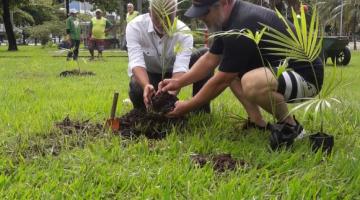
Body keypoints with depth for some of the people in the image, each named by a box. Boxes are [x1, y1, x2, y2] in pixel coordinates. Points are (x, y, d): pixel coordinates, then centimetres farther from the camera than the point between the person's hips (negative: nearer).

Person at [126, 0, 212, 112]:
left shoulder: (183, 32, -26)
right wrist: (146, 86, -57)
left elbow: (181, 67, -37)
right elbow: (136, 62, -36)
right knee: (138, 90, -38)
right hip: (147, 74, -1)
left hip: (172, 72, 2)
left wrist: (172, 92, -57)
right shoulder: (135, 27, -27)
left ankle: (201, 108, -15)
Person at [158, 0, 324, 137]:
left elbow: (221, 81, -19)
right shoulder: (232, 18, 4)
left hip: (306, 75, -10)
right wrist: (179, 82, 5)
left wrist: (187, 107, -8)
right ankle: (258, 124, 6)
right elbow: (210, 59, 13)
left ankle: (291, 126, -9)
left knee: (252, 83, -36)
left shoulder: (243, 26, -26)